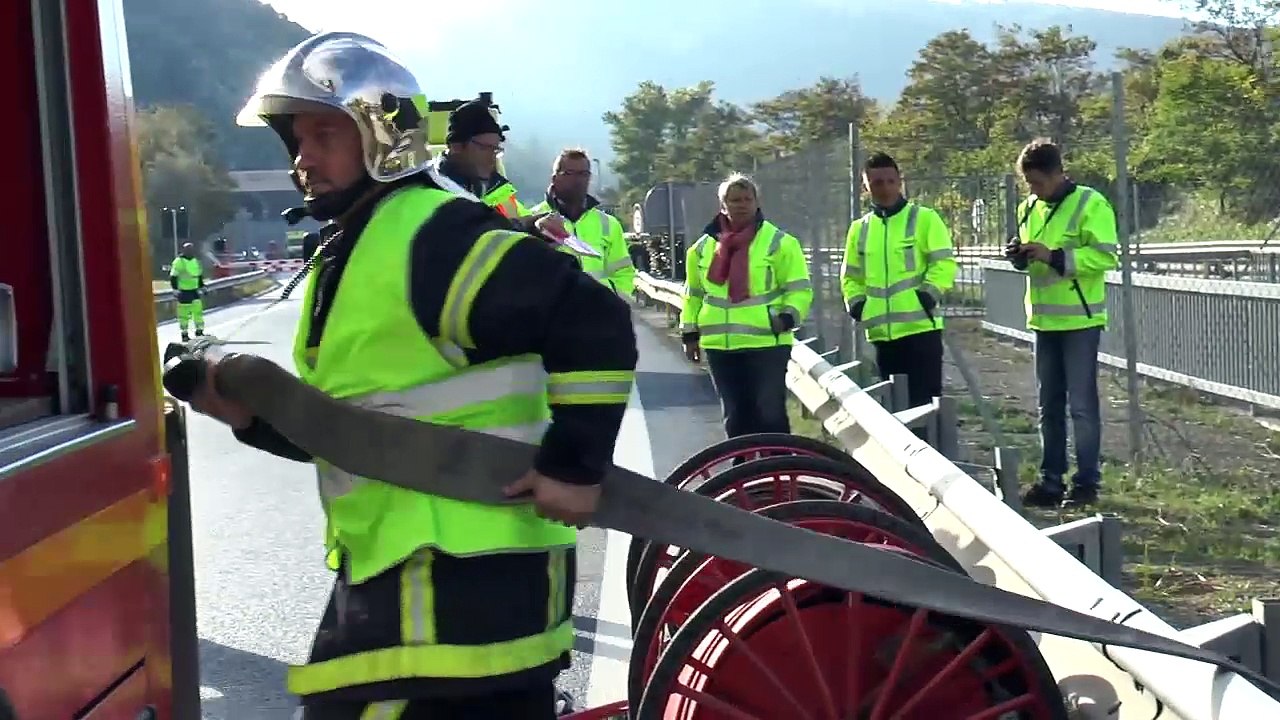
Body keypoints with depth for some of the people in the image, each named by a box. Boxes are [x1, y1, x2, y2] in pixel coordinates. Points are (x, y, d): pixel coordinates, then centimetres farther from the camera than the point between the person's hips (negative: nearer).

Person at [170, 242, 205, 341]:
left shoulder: (195, 261, 12)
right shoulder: (178, 261, -10)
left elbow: (199, 275, 23)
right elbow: (173, 277, -11)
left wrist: (202, 287, 20)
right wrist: (175, 289, -16)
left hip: (194, 290, 6)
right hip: (183, 291, -6)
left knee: (198, 310, 4)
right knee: (184, 313, -1)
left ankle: (199, 331, 13)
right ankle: (184, 334, 7)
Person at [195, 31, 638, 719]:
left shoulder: (434, 235, -15)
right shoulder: (350, 253, 18)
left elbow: (593, 322, -22)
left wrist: (575, 463, -21)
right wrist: (251, 412, 5)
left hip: (459, 574, -10)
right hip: (396, 565, 10)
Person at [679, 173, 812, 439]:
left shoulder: (779, 242, -2)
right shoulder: (703, 246, 10)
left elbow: (800, 289, -3)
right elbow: (694, 294, 20)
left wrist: (789, 316, -19)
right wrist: (690, 333, 15)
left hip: (767, 343, -4)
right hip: (720, 346, 4)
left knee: (770, 413, -3)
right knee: (736, 416, 12)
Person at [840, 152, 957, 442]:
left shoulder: (924, 218, 0)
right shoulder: (859, 228, 14)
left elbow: (944, 264, -5)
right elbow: (851, 276, 20)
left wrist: (926, 296, -16)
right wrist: (856, 304, 3)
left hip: (921, 327, -5)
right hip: (882, 332, 5)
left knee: (925, 403, -6)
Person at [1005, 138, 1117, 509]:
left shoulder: (1090, 204, -9)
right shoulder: (1029, 208, 12)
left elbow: (1105, 256, -17)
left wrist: (1053, 256, -22)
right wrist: (1020, 256, 0)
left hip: (1079, 321, -7)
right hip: (1044, 321, 7)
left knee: (1082, 405, -1)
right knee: (1049, 405, 10)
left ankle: (1087, 482, 7)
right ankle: (1051, 480, 17)